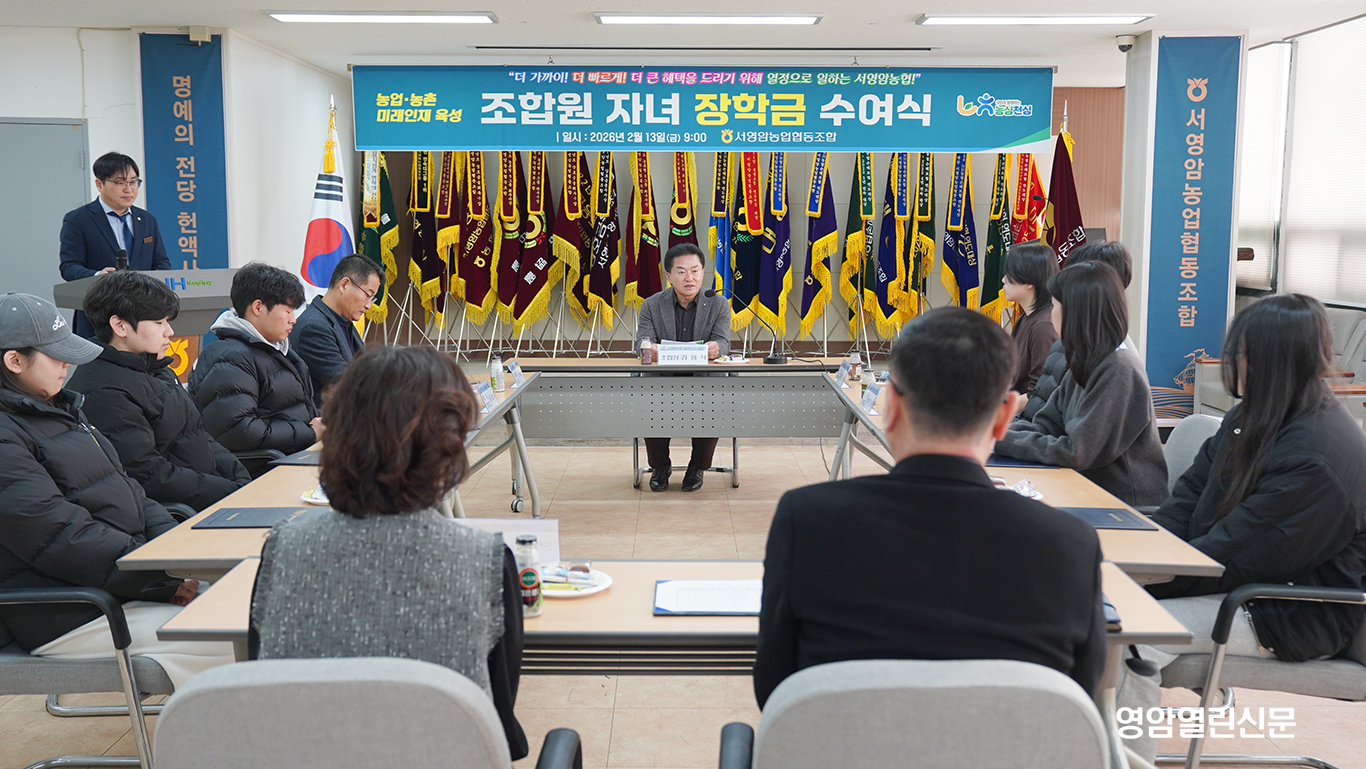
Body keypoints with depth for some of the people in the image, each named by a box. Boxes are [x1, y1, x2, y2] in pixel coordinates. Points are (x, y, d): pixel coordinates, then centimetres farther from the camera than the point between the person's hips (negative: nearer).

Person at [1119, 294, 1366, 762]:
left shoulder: (1316, 459, -25)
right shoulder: (1254, 419, 5)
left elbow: (1232, 559, -25)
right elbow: (1188, 500, 7)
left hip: (1297, 619, -9)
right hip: (1252, 586, 9)